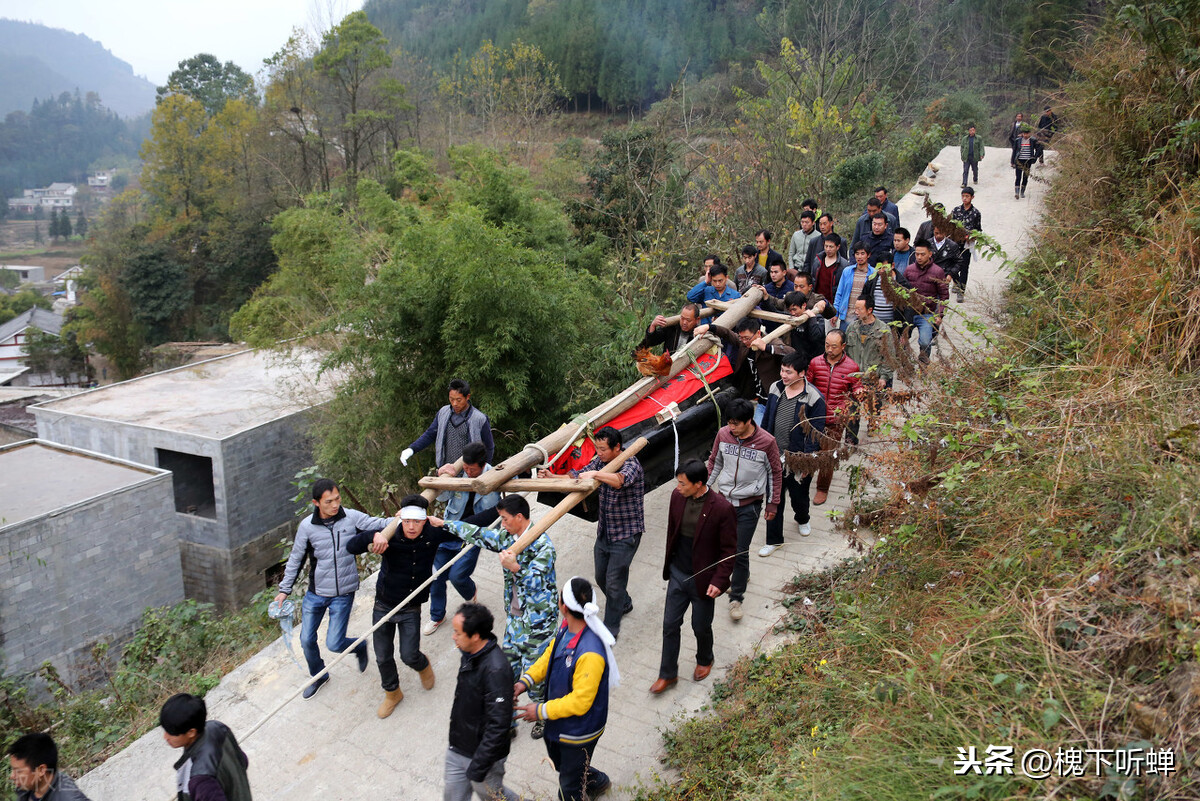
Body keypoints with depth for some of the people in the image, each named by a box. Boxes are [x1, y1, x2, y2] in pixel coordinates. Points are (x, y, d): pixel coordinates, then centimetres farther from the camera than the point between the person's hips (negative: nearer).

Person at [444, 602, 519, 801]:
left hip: (484, 754, -8)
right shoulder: (469, 654, -3)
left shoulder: (496, 669, -32)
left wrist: (478, 767, -26)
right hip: (457, 748, 8)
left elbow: (498, 725, -30)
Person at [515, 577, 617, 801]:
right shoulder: (566, 627, -13)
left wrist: (542, 711, -22)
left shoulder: (590, 654, -40)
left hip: (578, 731, -9)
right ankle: (597, 781, 59)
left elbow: (580, 702, -31)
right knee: (559, 761, 34)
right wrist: (526, 680, -6)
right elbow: (550, 655, 6)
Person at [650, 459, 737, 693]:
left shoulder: (721, 508, -24)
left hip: (703, 581, -4)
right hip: (677, 575, 4)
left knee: (701, 627, 16)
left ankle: (705, 660, 47)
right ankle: (668, 674, 30)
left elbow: (730, 549, -15)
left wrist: (719, 581, -18)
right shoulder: (677, 496, -8)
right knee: (670, 625, 12)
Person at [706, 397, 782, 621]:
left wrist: (773, 503, 1)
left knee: (740, 551, -3)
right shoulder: (723, 434, -8)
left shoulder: (766, 442, -17)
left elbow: (775, 473, -3)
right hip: (724, 499, 4)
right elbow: (715, 462, 9)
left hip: (749, 504, -4)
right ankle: (742, 575, 44)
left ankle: (736, 598, 12)